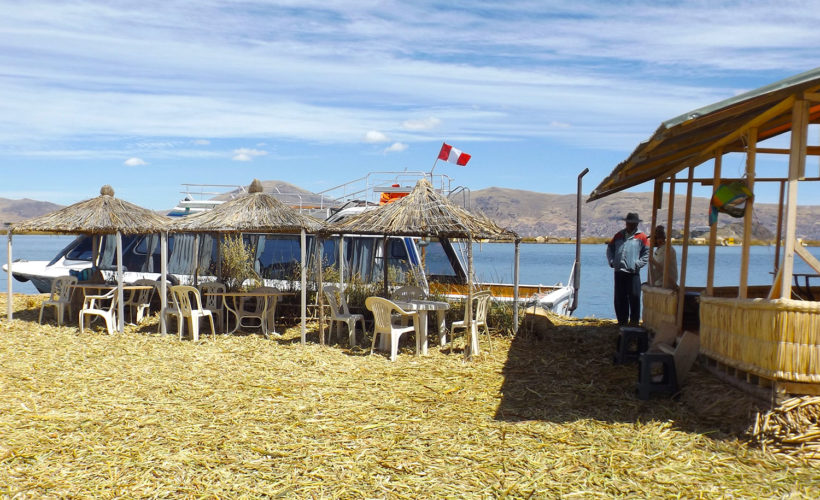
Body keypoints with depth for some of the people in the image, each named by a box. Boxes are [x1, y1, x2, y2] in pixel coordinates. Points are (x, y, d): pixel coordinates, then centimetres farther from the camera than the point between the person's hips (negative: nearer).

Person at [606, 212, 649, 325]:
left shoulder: (642, 237, 3)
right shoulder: (619, 235, 16)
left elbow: (647, 253, 0)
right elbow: (610, 248, 21)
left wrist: (637, 264, -9)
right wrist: (611, 261, 7)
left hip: (633, 273, -4)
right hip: (619, 272, 4)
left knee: (634, 298, -3)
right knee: (619, 299, 9)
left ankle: (634, 321, 4)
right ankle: (622, 321, 18)